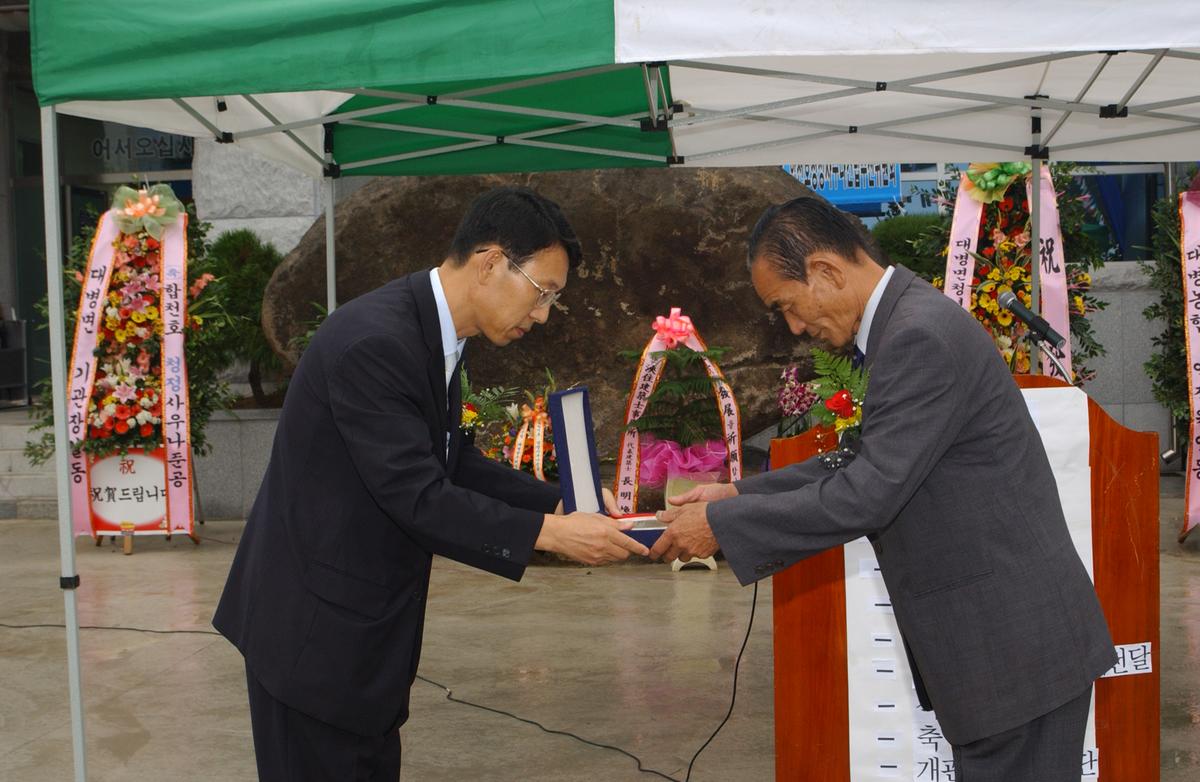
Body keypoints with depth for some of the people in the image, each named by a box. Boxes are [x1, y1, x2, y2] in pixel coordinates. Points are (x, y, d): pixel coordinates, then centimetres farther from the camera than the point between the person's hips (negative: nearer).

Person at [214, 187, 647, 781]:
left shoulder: (431, 331, 5)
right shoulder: (375, 342, -25)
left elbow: (451, 464, 12)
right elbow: (418, 497, -27)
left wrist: (560, 503, 2)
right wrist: (550, 533, -24)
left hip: (364, 615, 9)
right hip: (316, 621, -9)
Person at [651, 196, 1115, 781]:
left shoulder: (921, 336, -21)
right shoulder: (912, 321, 10)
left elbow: (868, 495, -24)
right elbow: (867, 463, 17)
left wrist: (723, 524, -15)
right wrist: (740, 494, 10)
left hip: (1017, 643, -10)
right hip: (998, 631, 10)